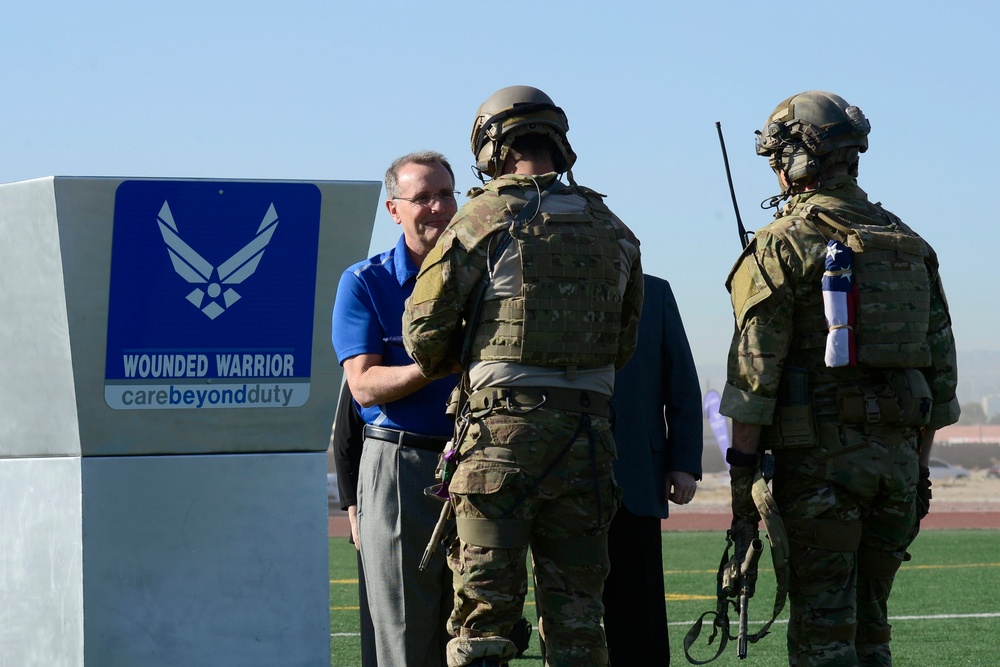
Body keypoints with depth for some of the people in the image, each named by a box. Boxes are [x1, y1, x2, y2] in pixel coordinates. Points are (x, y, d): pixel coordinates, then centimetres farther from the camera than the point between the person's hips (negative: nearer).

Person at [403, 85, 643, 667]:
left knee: (485, 606, -2)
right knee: (576, 609, 9)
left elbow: (424, 332, -1)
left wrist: (452, 368, 20)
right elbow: (625, 344, 17)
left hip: (503, 428, -4)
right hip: (588, 432, 4)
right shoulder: (612, 230, 14)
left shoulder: (485, 218, -1)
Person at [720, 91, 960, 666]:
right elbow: (940, 372, 14)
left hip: (818, 456, -6)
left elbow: (755, 374, -11)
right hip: (896, 453, 6)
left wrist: (741, 477, -7)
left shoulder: (783, 245, -6)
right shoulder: (910, 245, 13)